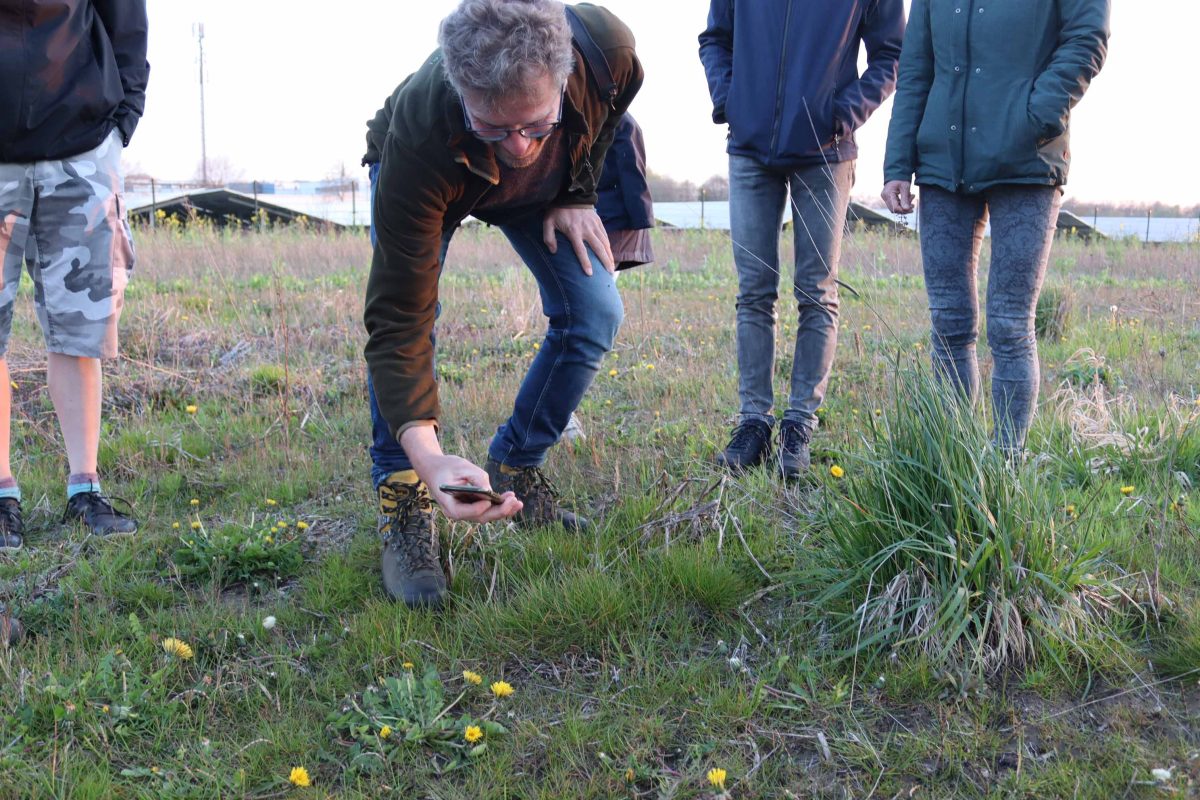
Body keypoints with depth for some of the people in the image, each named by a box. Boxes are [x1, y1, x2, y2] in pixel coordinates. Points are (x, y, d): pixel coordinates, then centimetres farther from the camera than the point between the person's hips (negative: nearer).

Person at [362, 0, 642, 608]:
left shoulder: (608, 49, -39)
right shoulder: (419, 140, -48)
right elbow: (398, 321, -47)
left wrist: (576, 193, -12)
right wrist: (424, 450, -60)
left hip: (542, 189, 3)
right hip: (435, 185, -3)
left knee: (596, 313, -11)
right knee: (403, 303, -29)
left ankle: (514, 472, 8)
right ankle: (403, 501, -14)